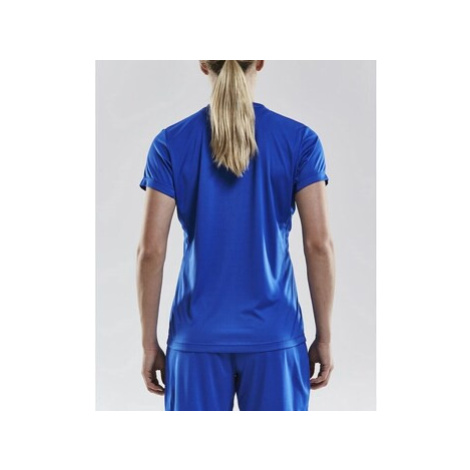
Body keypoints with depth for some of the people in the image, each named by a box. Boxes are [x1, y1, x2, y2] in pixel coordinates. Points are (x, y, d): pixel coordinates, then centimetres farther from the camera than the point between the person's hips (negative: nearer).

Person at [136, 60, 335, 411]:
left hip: (198, 336, 1)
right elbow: (320, 245, -6)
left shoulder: (170, 143, -3)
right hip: (274, 335, 0)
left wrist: (149, 342, 3)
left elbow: (151, 250, -5)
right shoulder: (299, 139, -3)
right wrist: (324, 336, 3)